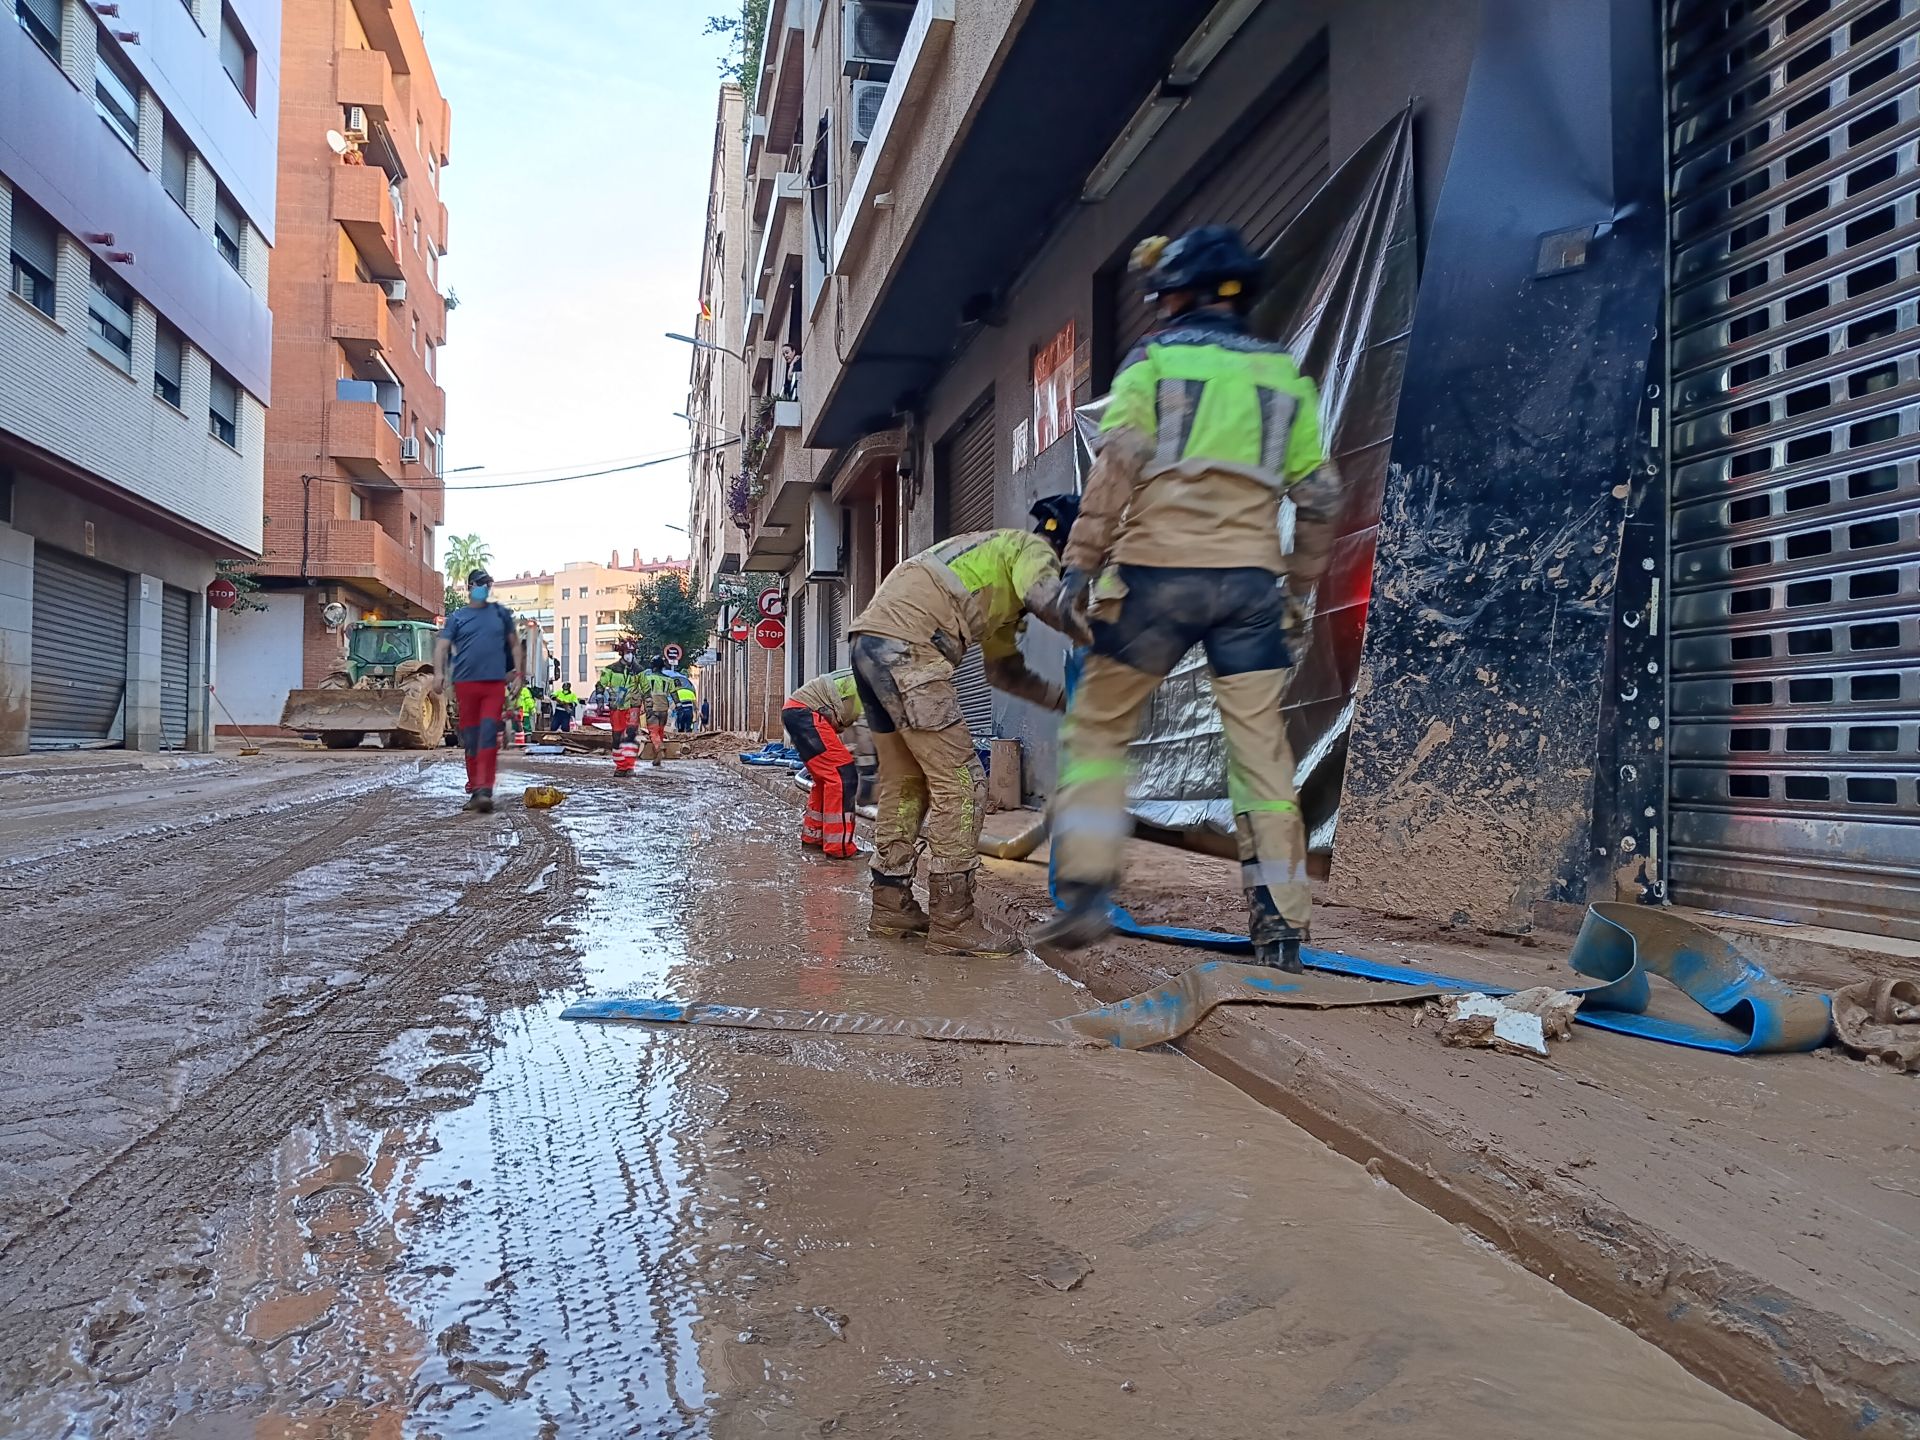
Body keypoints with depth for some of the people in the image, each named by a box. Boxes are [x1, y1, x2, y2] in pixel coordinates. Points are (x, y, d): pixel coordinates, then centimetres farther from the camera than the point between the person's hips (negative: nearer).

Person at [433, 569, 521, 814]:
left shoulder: (501, 613, 12)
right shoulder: (457, 617, 9)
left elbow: (514, 643, 17)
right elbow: (442, 646, 2)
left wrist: (517, 670, 6)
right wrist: (439, 673, -14)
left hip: (495, 684, -1)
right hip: (465, 684, 1)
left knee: (489, 736, -13)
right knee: (470, 738, 6)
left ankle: (483, 791, -19)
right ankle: (474, 789, 17)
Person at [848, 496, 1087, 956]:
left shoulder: (1000, 573, 33)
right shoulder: (1032, 548, 5)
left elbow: (1004, 669, 35)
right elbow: (1053, 604, -19)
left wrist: (1064, 699, 30)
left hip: (871, 646, 10)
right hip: (905, 647, -10)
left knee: (905, 783, 18)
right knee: (961, 782, -7)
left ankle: (891, 906, 26)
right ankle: (952, 923, -6)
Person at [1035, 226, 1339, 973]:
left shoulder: (1153, 360, 5)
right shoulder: (1285, 374, 17)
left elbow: (1116, 468, -9)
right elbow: (1319, 496, 14)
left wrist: (1081, 561, -6)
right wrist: (1300, 588, 20)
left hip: (1158, 572, -3)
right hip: (1250, 579, 4)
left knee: (1098, 727, 8)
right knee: (1260, 746, 4)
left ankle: (1086, 890, 0)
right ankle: (1281, 923, 4)